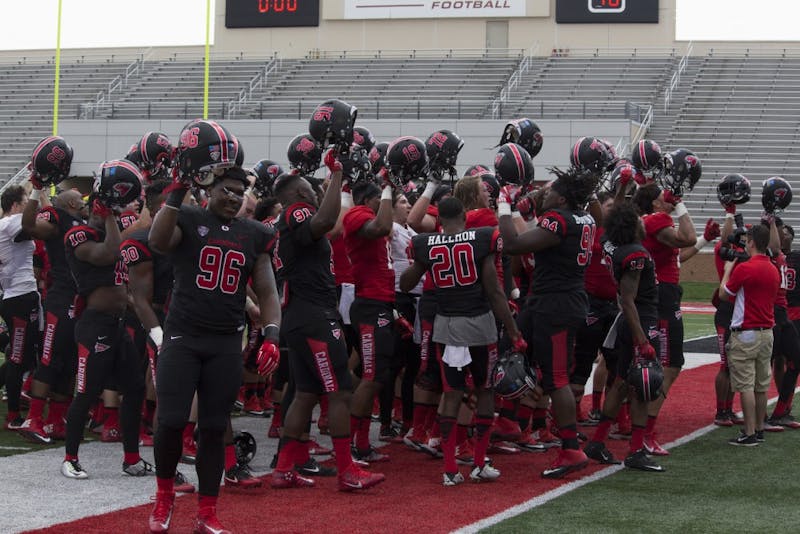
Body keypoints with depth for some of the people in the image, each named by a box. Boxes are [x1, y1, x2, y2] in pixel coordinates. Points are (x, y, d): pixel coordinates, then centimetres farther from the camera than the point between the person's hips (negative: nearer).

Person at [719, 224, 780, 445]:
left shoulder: (744, 269, -16)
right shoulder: (774, 270, 8)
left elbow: (723, 294, -5)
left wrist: (727, 270, 11)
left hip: (746, 334, -8)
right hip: (767, 332, 8)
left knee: (746, 386, -5)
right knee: (761, 385, 13)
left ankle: (749, 433, -5)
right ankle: (759, 429, 19)